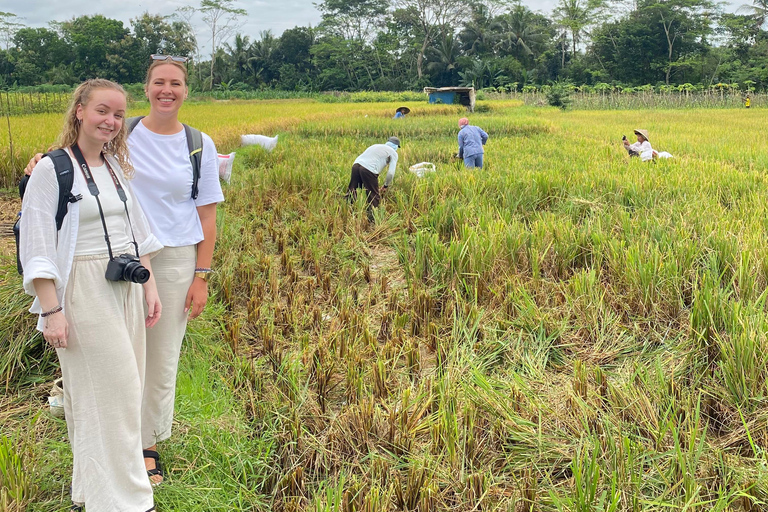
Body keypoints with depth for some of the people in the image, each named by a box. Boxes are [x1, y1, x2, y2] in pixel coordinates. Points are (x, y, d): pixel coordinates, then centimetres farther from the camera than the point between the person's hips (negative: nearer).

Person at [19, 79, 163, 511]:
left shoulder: (118, 167, 11)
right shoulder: (52, 171, -9)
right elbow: (37, 246, -11)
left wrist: (150, 286, 11)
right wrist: (51, 311, -16)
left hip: (126, 289, 7)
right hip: (84, 291, -7)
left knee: (123, 388, 11)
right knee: (105, 392, -5)